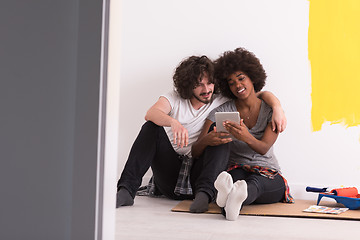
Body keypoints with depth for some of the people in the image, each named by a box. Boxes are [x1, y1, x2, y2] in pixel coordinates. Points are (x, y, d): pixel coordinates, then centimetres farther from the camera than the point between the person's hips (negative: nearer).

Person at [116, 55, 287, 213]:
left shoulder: (222, 103, 8)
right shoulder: (174, 99, 6)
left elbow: (262, 95, 8)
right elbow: (150, 114, -15)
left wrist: (277, 108, -15)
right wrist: (174, 123, -37)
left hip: (198, 175, 0)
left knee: (220, 137, -21)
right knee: (152, 127, -20)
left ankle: (204, 194, -41)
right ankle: (127, 191, -32)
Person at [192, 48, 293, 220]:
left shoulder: (271, 109, 2)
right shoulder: (221, 112, 3)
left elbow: (264, 148, -15)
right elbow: (195, 152, -6)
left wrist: (247, 137, -39)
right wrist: (208, 139, -31)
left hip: (268, 175, -1)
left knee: (255, 181, -39)